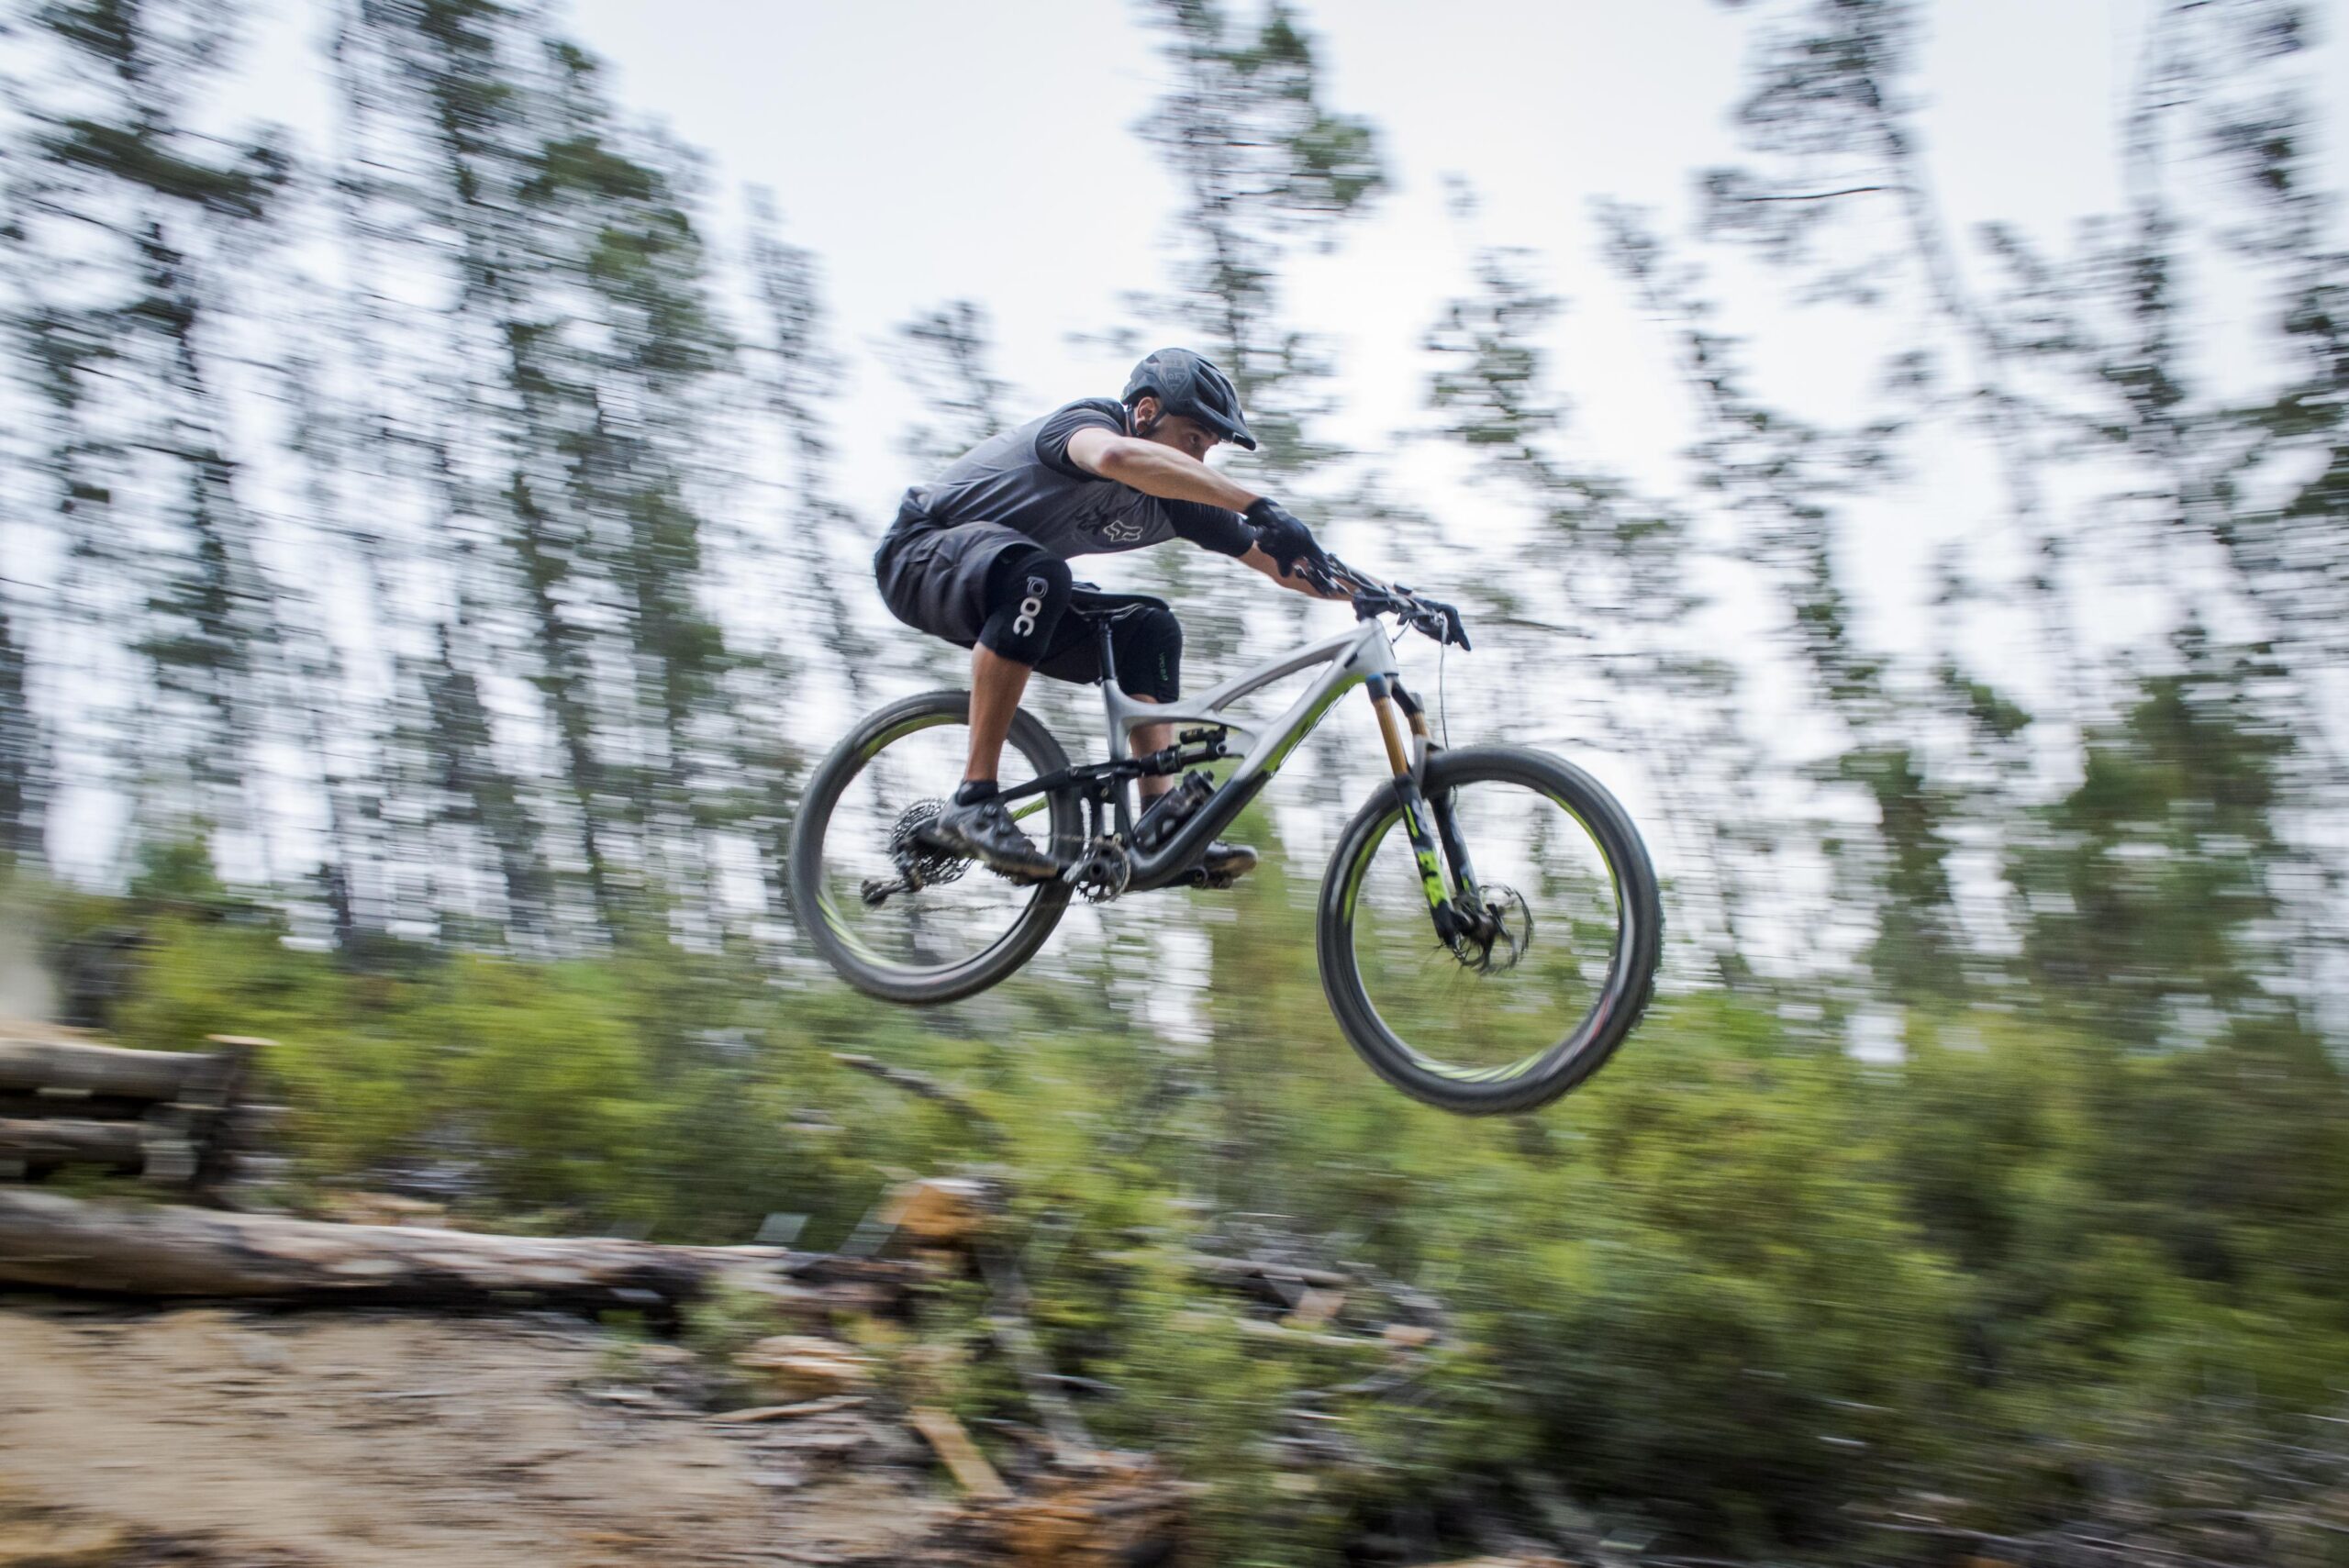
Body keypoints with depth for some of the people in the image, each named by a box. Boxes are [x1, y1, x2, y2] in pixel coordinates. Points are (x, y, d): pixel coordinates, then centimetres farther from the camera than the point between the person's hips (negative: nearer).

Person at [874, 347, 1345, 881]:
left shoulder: (1176, 501, -3)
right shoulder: (1088, 419, -26)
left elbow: (1281, 566, 0)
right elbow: (1116, 456, -52)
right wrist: (1260, 508, -57)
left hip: (1012, 591, 8)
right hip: (918, 554, -8)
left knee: (1149, 629, -5)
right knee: (1039, 575, -37)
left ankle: (1159, 827, -13)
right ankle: (972, 802, -37)